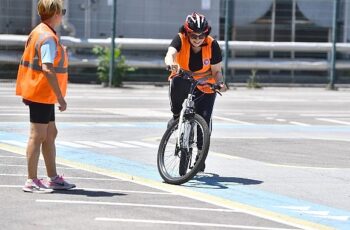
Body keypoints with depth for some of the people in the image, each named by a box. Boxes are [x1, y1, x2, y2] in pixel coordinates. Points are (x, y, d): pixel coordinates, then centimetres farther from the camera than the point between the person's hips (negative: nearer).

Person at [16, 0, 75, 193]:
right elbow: (48, 69, -26)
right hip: (42, 95, -10)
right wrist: (60, 97, -24)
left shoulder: (38, 33, 14)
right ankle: (31, 181, -3)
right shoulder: (48, 37, -18)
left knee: (50, 134, 15)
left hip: (39, 94, 10)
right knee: (38, 136, -6)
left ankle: (53, 178, 21)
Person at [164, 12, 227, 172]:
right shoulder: (180, 39, -20)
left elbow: (216, 71, -12)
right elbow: (170, 54, -40)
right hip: (184, 83, 1)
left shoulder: (212, 45, -17)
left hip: (205, 87, -1)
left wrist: (220, 83, -33)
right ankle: (176, 115, -4)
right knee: (177, 81, -32)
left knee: (204, 119, -14)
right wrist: (171, 63, -63)